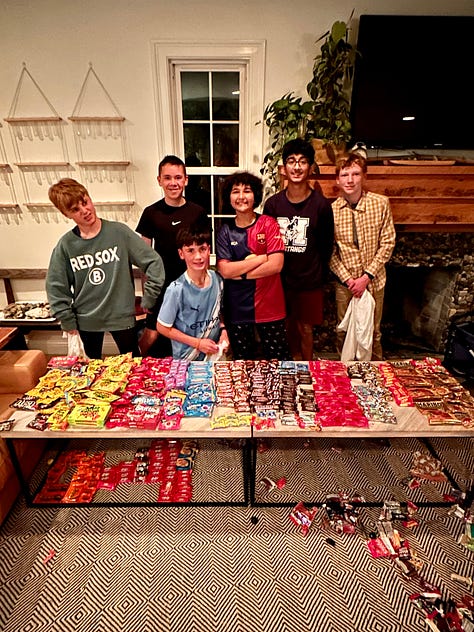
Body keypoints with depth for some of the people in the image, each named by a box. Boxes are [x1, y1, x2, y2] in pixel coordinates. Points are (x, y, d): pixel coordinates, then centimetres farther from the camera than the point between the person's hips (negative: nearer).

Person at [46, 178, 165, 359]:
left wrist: (148, 301, -8)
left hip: (122, 316, -2)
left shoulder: (119, 232, -10)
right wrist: (68, 322, -1)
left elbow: (154, 262, -9)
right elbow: (55, 288, 1)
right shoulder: (65, 245, -5)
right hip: (85, 321, 2)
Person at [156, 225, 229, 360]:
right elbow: (162, 328, -13)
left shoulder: (217, 280, -7)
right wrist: (197, 343, -15)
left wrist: (223, 330, -7)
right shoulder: (176, 290, -21)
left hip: (215, 353, 4)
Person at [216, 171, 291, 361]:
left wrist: (240, 273, -13)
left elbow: (276, 265, -13)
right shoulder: (225, 231, 2)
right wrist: (260, 258, -14)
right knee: (242, 364, 17)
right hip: (237, 309, 2)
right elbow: (225, 270, -10)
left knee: (279, 361, 7)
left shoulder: (268, 224, -3)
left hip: (269, 307, -2)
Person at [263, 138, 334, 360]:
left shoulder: (321, 204, -8)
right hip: (281, 277, 2)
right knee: (290, 323, 15)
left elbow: (327, 244, 0)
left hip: (310, 279, -2)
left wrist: (320, 273, 4)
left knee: (306, 327, 9)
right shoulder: (273, 203, -3)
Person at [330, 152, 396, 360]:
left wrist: (367, 276, -12)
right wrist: (347, 278, -12)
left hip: (374, 280, 0)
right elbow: (330, 252, -3)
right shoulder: (332, 210, -5)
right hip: (344, 282, 0)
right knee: (343, 331, 12)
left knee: (373, 331, 14)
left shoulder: (381, 203, -5)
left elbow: (388, 243, -4)